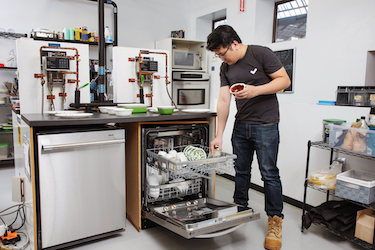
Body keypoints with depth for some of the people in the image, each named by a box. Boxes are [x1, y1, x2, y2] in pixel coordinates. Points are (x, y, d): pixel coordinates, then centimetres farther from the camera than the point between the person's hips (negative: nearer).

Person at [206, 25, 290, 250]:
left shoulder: (262, 54, -9)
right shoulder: (226, 68, 7)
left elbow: (284, 80, -8)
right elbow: (224, 100, 3)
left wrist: (256, 90, -23)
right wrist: (219, 135, -1)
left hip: (265, 125, -5)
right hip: (240, 126, 6)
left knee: (269, 173, -2)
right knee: (241, 170, 13)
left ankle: (275, 219, 13)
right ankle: (240, 208, 31)